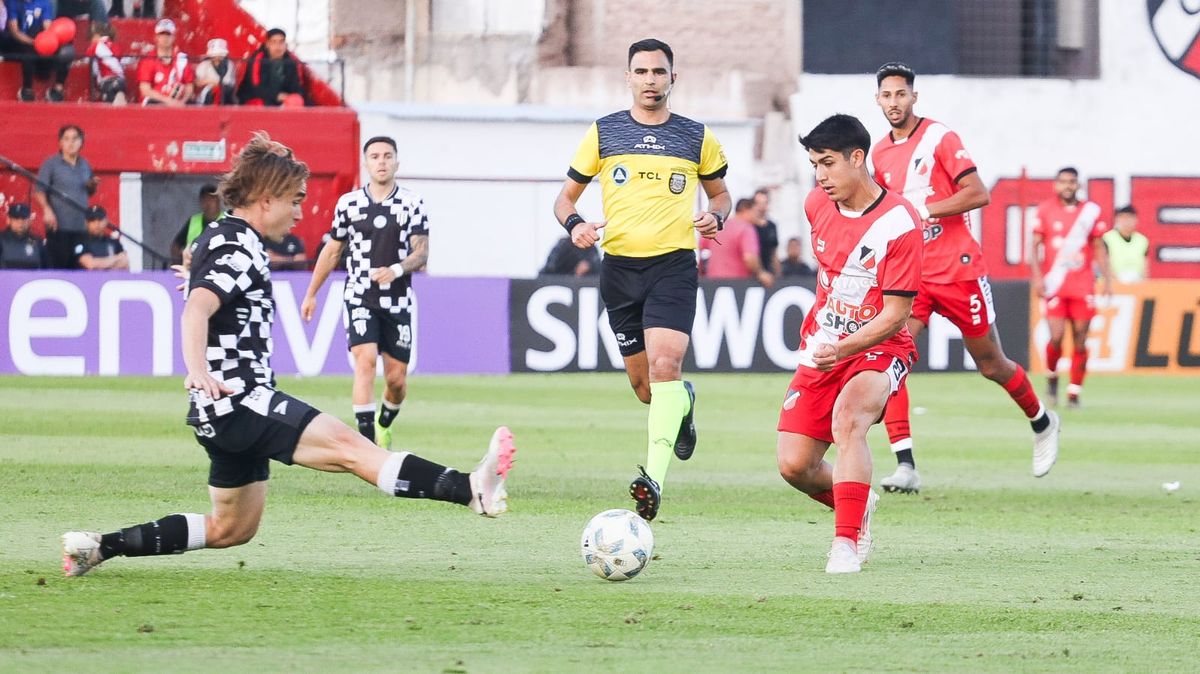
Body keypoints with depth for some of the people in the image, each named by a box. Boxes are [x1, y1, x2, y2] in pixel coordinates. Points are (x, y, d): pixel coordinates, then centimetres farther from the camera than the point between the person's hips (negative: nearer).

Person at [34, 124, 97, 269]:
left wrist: (93, 185, 3)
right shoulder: (51, 164, -1)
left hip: (81, 226, 5)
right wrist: (47, 209, -21)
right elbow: (39, 191, -6)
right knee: (58, 266, -10)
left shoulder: (85, 165, 15)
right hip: (59, 226, -5)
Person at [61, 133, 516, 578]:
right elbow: (197, 309, -30)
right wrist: (197, 371, -46)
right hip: (237, 400, -11)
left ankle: (101, 546, 16)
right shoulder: (237, 248, -14)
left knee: (231, 529, 16)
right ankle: (470, 491, -37)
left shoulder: (219, 239, 17)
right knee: (347, 445, -23)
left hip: (230, 410, 11)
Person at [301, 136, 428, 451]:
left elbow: (422, 252, -3)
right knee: (365, 361, -21)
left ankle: (384, 425, 34)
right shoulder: (349, 202, 4)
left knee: (397, 379, 3)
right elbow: (332, 251, 14)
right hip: (360, 298, -1)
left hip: (398, 301, 1)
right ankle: (367, 441, -23)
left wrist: (397, 269, -23)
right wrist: (311, 294, 16)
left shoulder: (412, 203, 1)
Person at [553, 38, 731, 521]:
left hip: (674, 264, -2)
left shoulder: (696, 138, 6)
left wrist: (715, 217, -3)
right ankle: (682, 403, 46)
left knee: (664, 364, -22)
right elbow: (566, 196, 12)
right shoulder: (603, 133, 6)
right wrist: (574, 223, -11)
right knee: (643, 384, 9)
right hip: (620, 265, 2)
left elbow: (720, 192, 20)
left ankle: (654, 480, -31)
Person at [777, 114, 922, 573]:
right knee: (793, 466, -4)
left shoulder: (899, 223, -19)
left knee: (847, 418, -36)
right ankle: (857, 504, 29)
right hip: (822, 348, 6)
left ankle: (847, 541, -33)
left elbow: (895, 315, -19)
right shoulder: (817, 204, 1)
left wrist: (843, 349, -33)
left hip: (879, 348, -6)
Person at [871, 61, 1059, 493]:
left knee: (992, 365, 9)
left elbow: (977, 194, -16)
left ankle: (1042, 423, 39)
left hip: (958, 270, -4)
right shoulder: (879, 154, 10)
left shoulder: (939, 138, -9)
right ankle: (905, 467, -20)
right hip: (910, 275, 4)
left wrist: (924, 210, -21)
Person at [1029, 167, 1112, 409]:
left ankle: (1074, 393, 5)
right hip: (1054, 286, -2)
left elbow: (1099, 248, 11)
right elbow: (1035, 246, 3)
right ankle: (1051, 376, 16)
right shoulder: (1045, 210, 3)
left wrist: (1107, 279, 4)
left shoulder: (1090, 211, 6)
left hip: (1083, 287, 2)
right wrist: (1037, 277, -8)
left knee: (1080, 341, -1)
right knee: (1056, 337, -12)